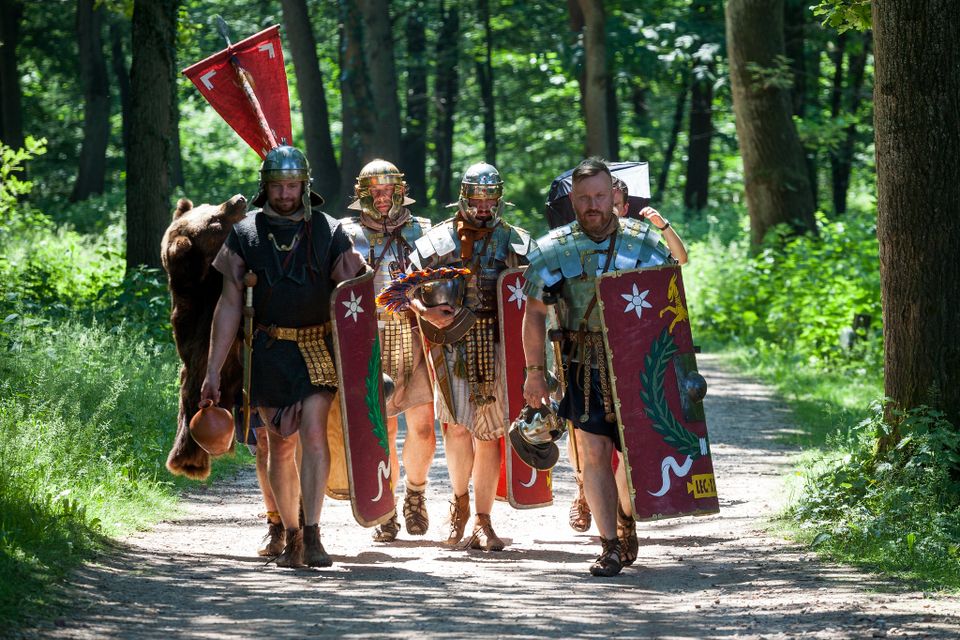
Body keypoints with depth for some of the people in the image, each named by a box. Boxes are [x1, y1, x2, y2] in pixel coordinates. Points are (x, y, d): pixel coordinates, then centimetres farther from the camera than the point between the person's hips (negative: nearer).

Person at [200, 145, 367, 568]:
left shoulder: (330, 232, 3)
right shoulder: (246, 235, 3)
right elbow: (229, 306, 5)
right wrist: (213, 370, 2)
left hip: (318, 347, -1)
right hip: (270, 351, 1)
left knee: (313, 433, -16)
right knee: (279, 445, 6)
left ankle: (312, 533, -17)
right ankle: (290, 536, 17)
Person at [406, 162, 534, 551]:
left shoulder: (514, 242, 6)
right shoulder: (439, 240, 3)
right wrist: (426, 313, -14)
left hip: (497, 346, 1)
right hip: (452, 342, -1)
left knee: (489, 434, 3)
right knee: (457, 426, -12)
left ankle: (482, 523, 10)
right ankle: (460, 499, 14)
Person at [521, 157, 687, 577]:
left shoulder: (644, 240, 0)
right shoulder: (552, 250, -2)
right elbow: (534, 313, 5)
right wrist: (534, 371, 2)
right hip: (584, 368, -1)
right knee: (594, 454, -6)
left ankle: (627, 520, 35)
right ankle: (611, 546, -1)